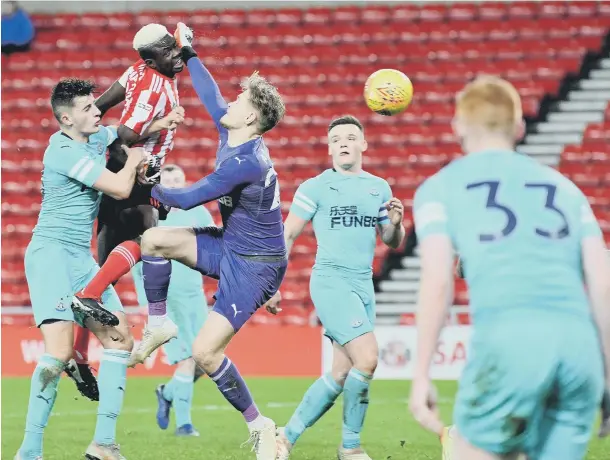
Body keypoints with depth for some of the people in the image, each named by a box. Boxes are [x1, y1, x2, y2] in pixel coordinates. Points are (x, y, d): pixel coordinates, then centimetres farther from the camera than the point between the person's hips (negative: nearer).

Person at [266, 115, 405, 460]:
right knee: (367, 358, -18)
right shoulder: (315, 187, -2)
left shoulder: (380, 188, 12)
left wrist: (396, 223, -5)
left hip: (364, 287, 6)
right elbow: (286, 236, 0)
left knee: (341, 374, 4)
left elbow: (392, 242, 18)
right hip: (331, 282, -6)